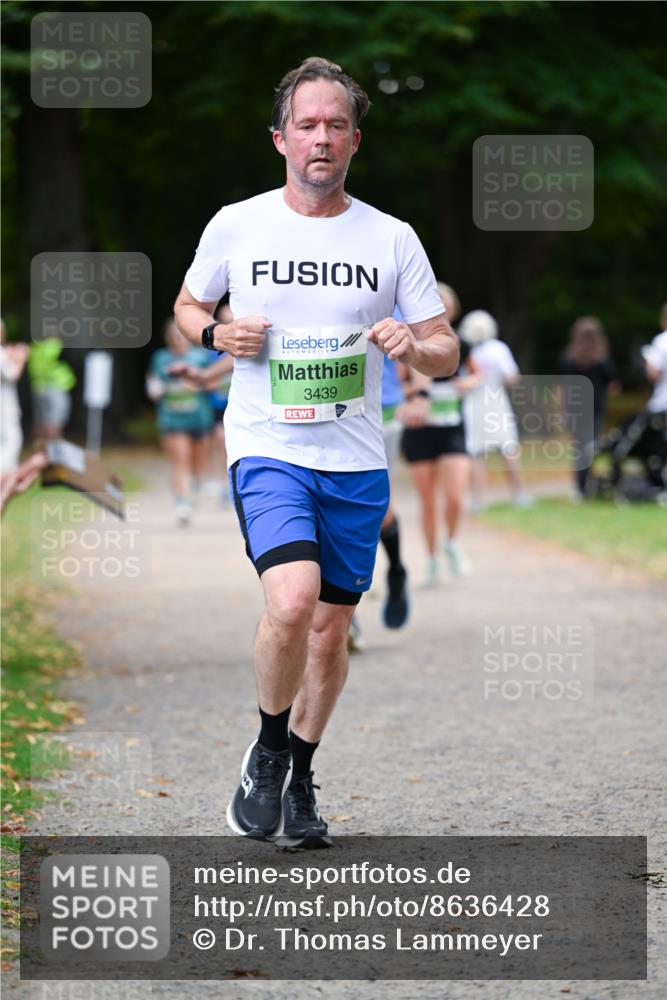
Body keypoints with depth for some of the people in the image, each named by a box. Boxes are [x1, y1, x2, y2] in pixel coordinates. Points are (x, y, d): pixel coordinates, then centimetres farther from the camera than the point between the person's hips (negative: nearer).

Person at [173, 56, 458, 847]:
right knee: (292, 601, -25)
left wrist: (413, 347, -16)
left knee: (331, 634, 10)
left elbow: (446, 354, 7)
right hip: (267, 451, -3)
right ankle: (267, 750, 0)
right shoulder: (236, 226, 1)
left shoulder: (392, 239, 3)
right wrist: (218, 334, -6)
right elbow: (187, 306, 17)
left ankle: (299, 781, 31)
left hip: (356, 463, 3)